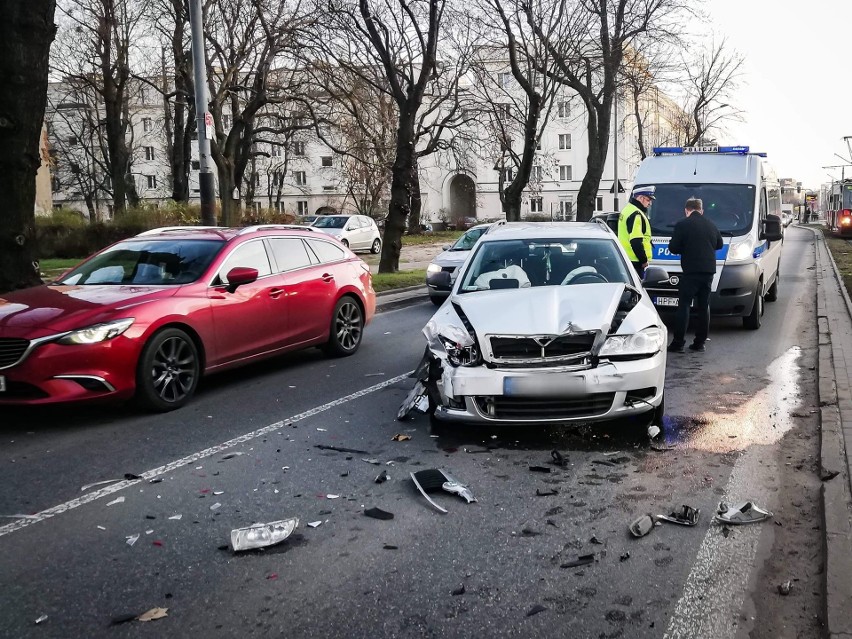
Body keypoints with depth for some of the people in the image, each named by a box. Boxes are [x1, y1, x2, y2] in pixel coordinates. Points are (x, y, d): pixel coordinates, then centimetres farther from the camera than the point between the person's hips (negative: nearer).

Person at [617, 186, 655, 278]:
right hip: (635, 260, -11)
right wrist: (644, 260, -16)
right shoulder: (636, 214, -15)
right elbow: (635, 241, -22)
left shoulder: (628, 209, 19)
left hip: (625, 259, 11)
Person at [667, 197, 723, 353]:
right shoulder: (711, 225, 10)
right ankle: (699, 342, 13)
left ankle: (678, 343, -7)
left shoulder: (682, 225, -8)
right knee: (704, 306, 11)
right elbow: (719, 244, 23)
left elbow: (673, 248, -8)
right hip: (708, 270, 5)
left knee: (684, 305, -3)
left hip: (691, 271, -5)